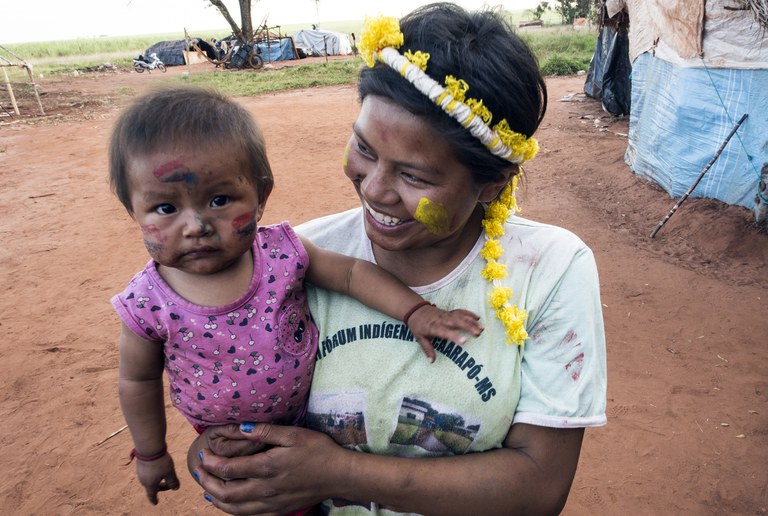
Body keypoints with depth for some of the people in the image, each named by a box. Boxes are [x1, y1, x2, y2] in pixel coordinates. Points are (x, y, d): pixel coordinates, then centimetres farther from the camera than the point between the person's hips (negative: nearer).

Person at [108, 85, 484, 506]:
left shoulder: (281, 252, -24)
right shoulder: (148, 304, -24)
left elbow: (351, 272, -12)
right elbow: (139, 381, -8)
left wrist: (416, 312, -20)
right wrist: (151, 453, 3)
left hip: (311, 413, 1)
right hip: (230, 442, 0)